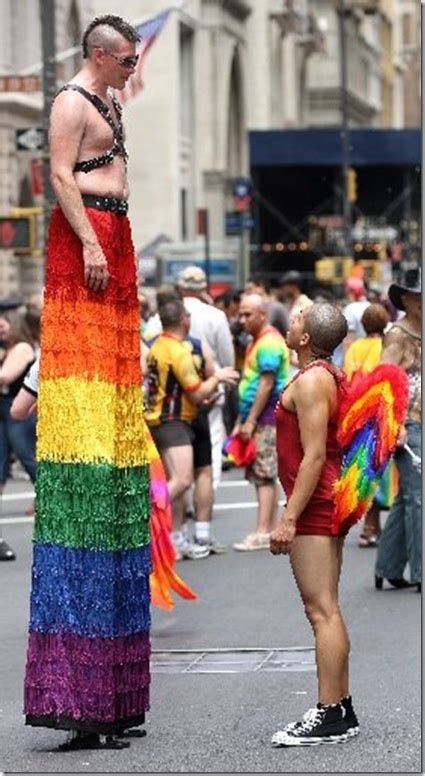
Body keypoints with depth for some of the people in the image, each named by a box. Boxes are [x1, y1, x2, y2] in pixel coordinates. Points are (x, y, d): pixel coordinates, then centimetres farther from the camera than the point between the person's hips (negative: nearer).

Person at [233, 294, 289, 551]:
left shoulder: (269, 343, -13)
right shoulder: (259, 341, 19)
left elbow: (266, 385, -19)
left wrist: (250, 420, -19)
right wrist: (242, 420, 21)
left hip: (267, 416, -10)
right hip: (260, 417, 10)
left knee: (264, 475, -11)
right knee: (266, 476, 10)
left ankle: (263, 533, -14)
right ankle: (270, 529, 13)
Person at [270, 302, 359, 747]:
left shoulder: (310, 381, -15)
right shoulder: (330, 377, 15)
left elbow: (314, 457, -21)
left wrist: (289, 519, -22)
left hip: (314, 505, -11)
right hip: (329, 505, 11)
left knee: (321, 611, -10)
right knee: (326, 610, 14)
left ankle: (329, 716, -10)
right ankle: (341, 709, 17)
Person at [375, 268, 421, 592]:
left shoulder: (419, 335, 16)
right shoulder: (398, 335, -8)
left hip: (419, 424, 9)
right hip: (408, 425, -9)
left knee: (406, 499, 12)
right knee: (416, 497, -8)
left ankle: (388, 569, 19)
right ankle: (419, 572, -5)